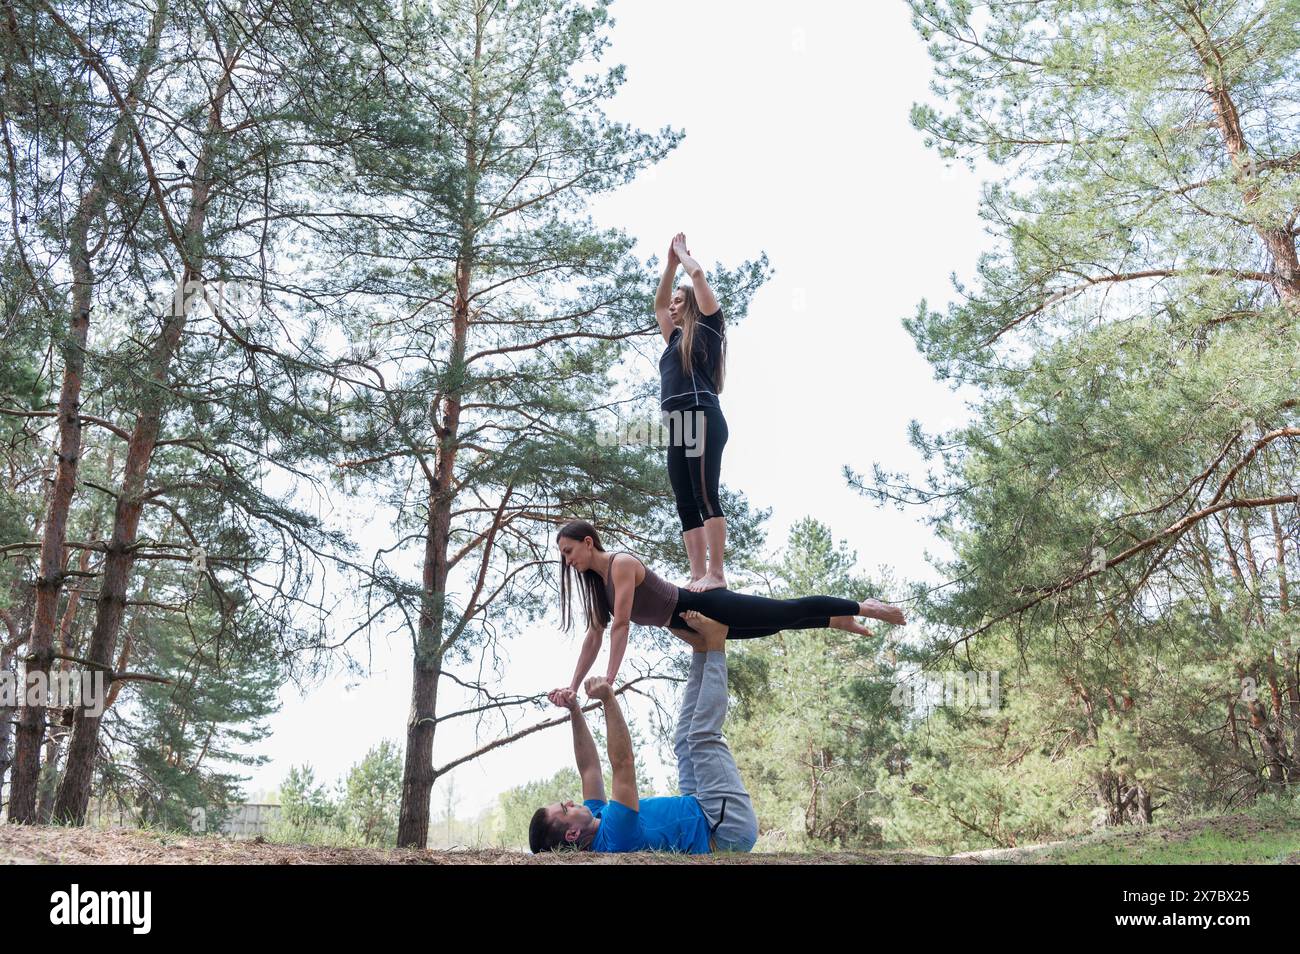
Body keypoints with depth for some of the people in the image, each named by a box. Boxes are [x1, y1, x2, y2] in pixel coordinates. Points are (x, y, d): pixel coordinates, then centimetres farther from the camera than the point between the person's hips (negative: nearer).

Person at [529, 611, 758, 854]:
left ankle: (702, 649, 11)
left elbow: (589, 767, 8)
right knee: (703, 735, -14)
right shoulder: (615, 836, -31)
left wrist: (574, 711, 1)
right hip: (730, 824, -9)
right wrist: (609, 699, -34)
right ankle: (715, 645, 0)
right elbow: (624, 763, -36)